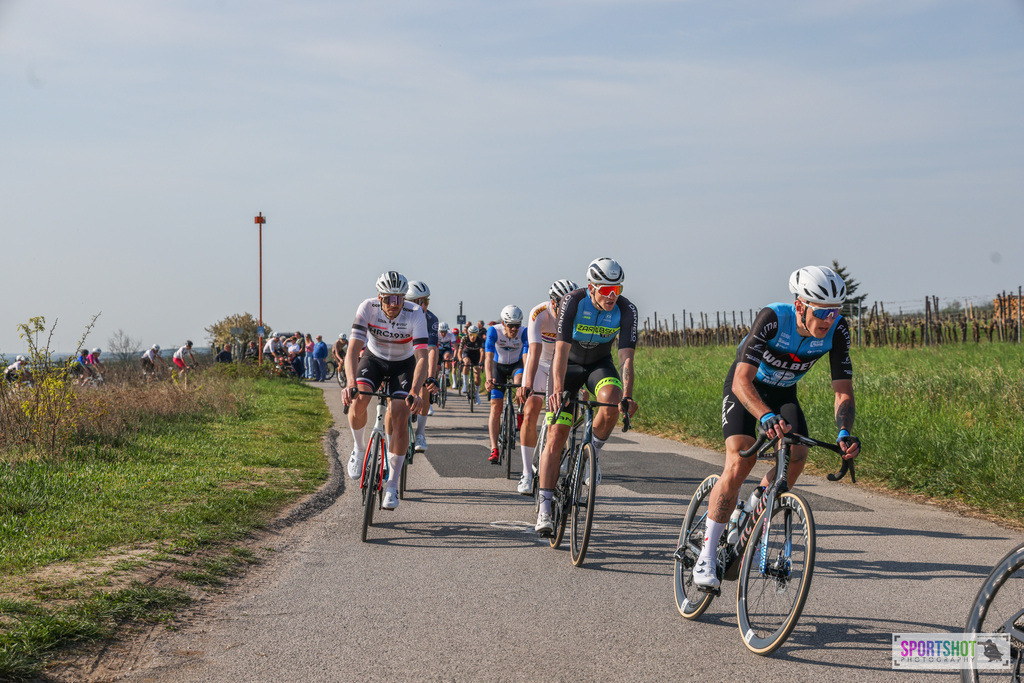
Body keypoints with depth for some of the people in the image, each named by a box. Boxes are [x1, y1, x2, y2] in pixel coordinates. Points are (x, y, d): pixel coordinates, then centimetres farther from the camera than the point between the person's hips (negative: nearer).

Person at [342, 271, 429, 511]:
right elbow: (353, 350, -32)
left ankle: (392, 485, -6)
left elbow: (422, 357, -36)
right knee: (358, 400, -28)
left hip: (403, 364, -1)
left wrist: (414, 392, -51)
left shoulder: (416, 314, -29)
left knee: (400, 418, -17)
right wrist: (351, 384, -49)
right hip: (374, 358, 1)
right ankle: (359, 449, 2)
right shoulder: (367, 308, -26)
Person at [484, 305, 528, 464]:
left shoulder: (524, 332, -26)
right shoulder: (494, 331, -26)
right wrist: (489, 379, -50)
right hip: (499, 366, 0)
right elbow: (488, 357, -35)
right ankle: (494, 449, -11)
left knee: (519, 379, -36)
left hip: (517, 365, 0)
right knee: (496, 406, -10)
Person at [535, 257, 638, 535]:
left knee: (612, 401, -33)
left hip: (600, 364, 2)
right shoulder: (572, 302, -28)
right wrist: (558, 389, -46)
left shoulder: (626, 310, -22)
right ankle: (544, 509, -6)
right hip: (568, 365, -1)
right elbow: (562, 349, -34)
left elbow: (626, 356, -27)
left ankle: (593, 453, -5)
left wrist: (627, 395, -41)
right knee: (556, 435, -9)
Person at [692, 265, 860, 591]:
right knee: (740, 462, -21)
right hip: (745, 388, -4)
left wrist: (844, 433, -40)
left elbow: (844, 392, -21)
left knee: (797, 455, -20)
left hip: (783, 392, 4)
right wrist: (767, 417, -59)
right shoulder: (773, 318, -35)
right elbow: (742, 381, -42)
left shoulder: (837, 330, -24)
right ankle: (706, 556, -13)